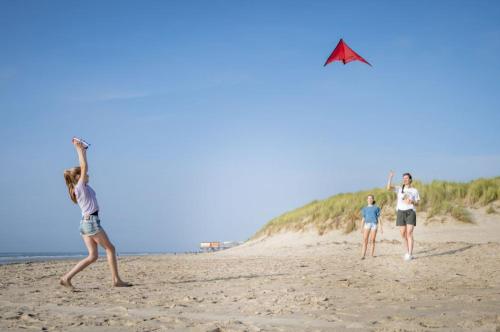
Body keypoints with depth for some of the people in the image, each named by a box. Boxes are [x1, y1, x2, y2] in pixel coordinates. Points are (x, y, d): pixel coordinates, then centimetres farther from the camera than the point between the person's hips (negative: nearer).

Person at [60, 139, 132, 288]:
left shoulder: (80, 188, 14)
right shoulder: (81, 186, -8)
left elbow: (83, 168, 22)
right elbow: (84, 167, -12)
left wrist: (83, 150, 21)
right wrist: (79, 149, -7)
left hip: (85, 223, 9)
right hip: (91, 221, -9)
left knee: (92, 256, 5)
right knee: (110, 248, 1)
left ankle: (67, 277, -4)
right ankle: (116, 280, 3)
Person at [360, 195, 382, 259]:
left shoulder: (376, 208, 12)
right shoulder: (365, 209, 17)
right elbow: (363, 219, 18)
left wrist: (381, 228, 5)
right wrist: (361, 228, 11)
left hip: (374, 224, -1)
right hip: (367, 224, 1)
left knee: (372, 240, -4)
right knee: (365, 240, -11)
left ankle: (372, 254, 5)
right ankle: (363, 255, -16)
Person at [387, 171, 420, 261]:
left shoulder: (414, 191, 7)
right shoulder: (399, 189, 10)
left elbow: (417, 204, 7)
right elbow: (389, 188, -6)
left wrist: (412, 202, -15)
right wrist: (390, 177, -14)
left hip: (410, 212, -3)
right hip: (401, 212, 3)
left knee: (409, 233, -14)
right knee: (403, 234, 2)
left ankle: (410, 254, -15)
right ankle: (407, 252, 17)